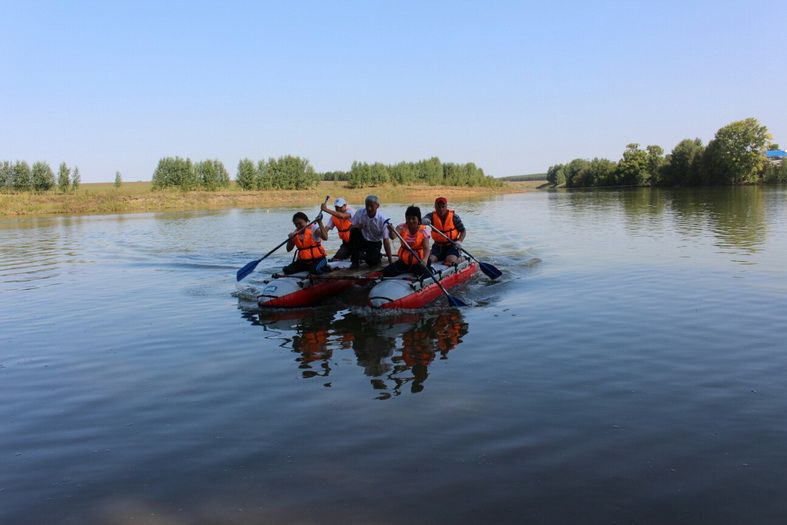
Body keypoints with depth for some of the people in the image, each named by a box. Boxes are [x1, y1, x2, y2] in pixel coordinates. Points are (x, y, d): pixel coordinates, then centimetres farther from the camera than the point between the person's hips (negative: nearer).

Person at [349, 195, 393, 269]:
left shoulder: (382, 219, -21)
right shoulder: (359, 213, -14)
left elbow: (386, 239, -20)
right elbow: (351, 228, -8)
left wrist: (390, 260, -23)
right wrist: (356, 226, -34)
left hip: (375, 243, -2)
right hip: (362, 240, 3)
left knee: (372, 262, -26)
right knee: (354, 232, -28)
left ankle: (378, 256, 15)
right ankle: (355, 261, -14)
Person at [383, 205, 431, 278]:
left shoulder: (423, 230, -8)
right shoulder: (402, 228, -4)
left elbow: (426, 247, -19)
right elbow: (393, 237, -24)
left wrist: (425, 259, -39)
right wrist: (391, 230, -48)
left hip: (418, 261, -3)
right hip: (403, 261, 3)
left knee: (426, 275, -32)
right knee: (386, 272, -13)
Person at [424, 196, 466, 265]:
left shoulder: (454, 217, -5)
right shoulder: (432, 216, -4)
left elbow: (463, 231, 1)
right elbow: (424, 219, -27)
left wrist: (459, 242, -17)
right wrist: (425, 220, -53)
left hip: (452, 246, -2)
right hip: (437, 246, 2)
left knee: (451, 261, -26)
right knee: (430, 260, -21)